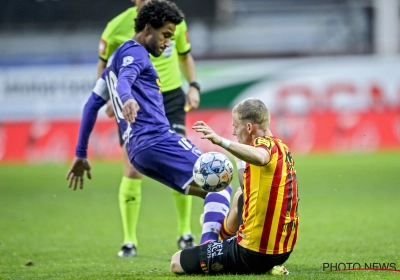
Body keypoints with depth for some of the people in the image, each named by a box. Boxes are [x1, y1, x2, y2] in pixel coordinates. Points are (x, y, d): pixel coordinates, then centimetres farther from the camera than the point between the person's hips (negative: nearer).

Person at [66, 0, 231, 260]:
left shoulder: (118, 58, 28)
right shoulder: (135, 51, 0)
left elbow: (92, 105, 29)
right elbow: (125, 80, -24)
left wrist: (81, 154, 28)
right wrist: (127, 99, -47)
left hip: (138, 150, 9)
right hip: (157, 139, -9)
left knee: (213, 191, 10)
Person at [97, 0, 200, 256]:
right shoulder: (117, 27, -9)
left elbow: (185, 55, 15)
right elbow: (104, 63, 5)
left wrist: (194, 86, 2)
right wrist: (110, 97, -6)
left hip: (171, 97, 2)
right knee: (133, 172, -6)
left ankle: (185, 233, 9)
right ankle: (129, 241, 5)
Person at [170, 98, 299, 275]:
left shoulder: (265, 143, -16)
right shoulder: (282, 148, 11)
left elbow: (260, 157, -43)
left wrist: (221, 141, -51)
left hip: (254, 253, -10)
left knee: (177, 263, -1)